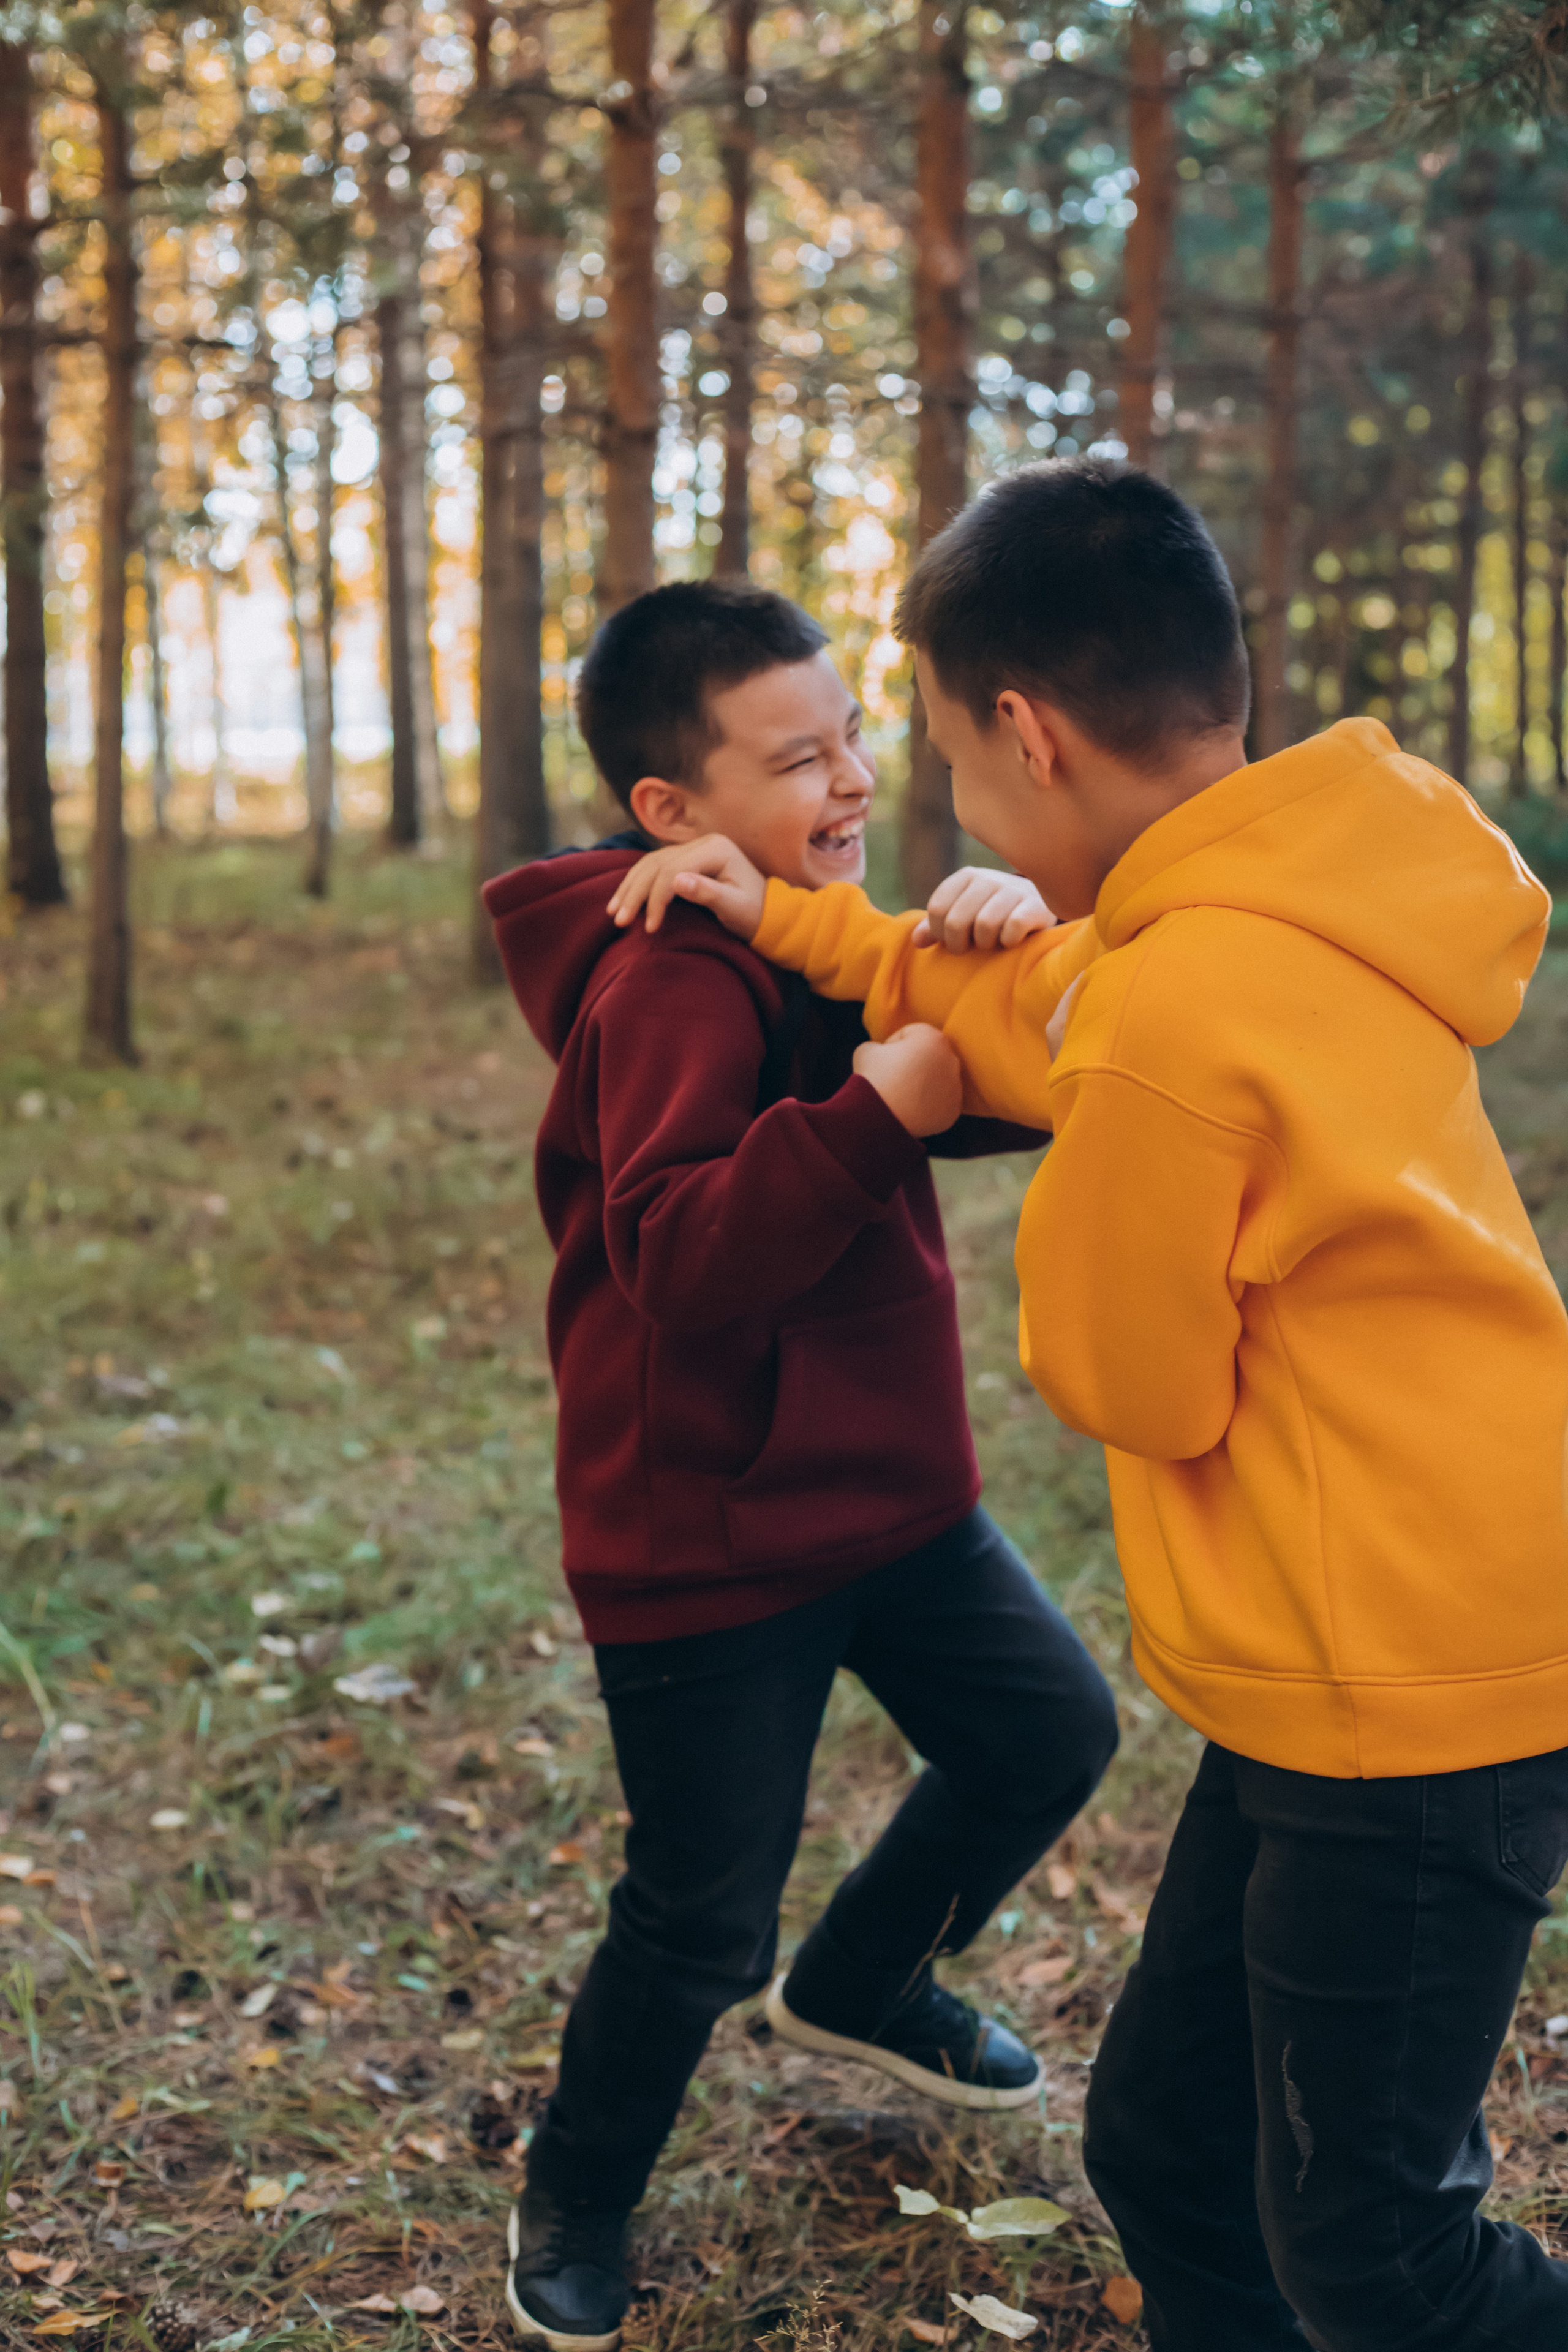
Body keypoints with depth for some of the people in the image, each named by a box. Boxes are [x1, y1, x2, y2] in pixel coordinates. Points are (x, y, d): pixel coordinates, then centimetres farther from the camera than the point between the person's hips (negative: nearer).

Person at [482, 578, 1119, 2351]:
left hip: (887, 1491, 9)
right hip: (706, 1534, -9)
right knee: (701, 1921, 3)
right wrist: (881, 1107, -38)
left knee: (1051, 1733, 15)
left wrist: (1007, 953, -17)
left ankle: (860, 1986, 41)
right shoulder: (670, 981, -21)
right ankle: (575, 2207, 31)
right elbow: (681, 1256, -33)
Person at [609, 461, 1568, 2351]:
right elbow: (1047, 1016, 20)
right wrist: (794, 927, 20)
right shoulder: (1301, 906, 2)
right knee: (1166, 2150, 19)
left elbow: (1132, 1385, -13)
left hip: (1403, 1707, -9)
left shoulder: (1181, 1017, -26)